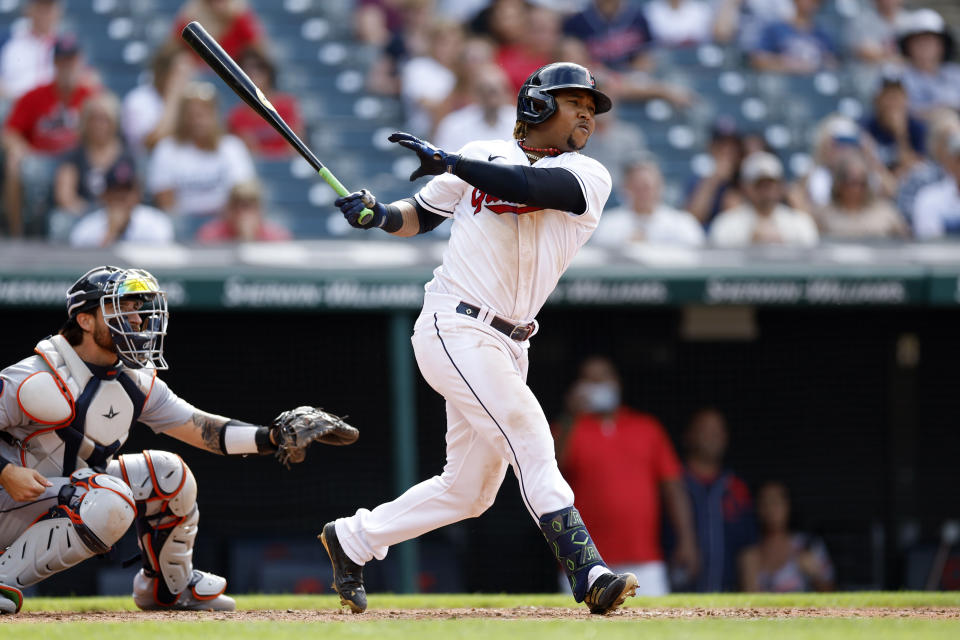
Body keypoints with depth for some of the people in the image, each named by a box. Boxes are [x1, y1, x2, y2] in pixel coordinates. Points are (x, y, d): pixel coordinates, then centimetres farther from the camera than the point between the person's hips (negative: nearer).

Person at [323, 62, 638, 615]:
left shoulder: (589, 177, 3)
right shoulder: (484, 155, 5)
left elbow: (529, 185, -18)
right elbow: (419, 215, 16)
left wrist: (448, 162, -25)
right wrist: (379, 214, -6)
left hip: (507, 347, 5)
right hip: (455, 330, -5)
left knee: (469, 491, 10)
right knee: (530, 440, -21)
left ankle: (353, 538, 28)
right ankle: (587, 572, -29)